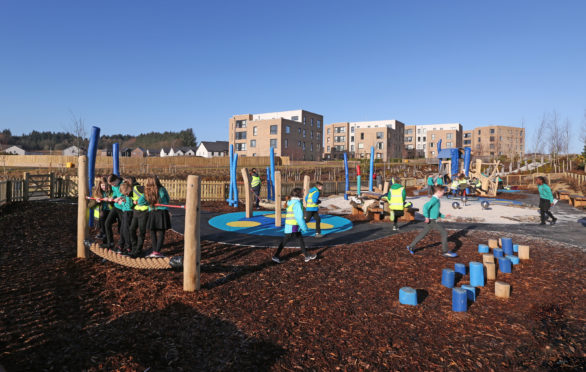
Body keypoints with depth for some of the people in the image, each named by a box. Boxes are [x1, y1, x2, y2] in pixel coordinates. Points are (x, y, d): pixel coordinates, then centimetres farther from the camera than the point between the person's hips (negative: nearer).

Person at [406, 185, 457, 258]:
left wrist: (444, 216, 17)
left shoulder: (436, 199, 15)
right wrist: (427, 217, -25)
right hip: (432, 221, -10)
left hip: (432, 221, 10)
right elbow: (426, 206, -27)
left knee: (422, 234, 15)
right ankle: (445, 251, -1)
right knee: (444, 233, -6)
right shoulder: (434, 199, -15)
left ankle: (411, 246, 22)